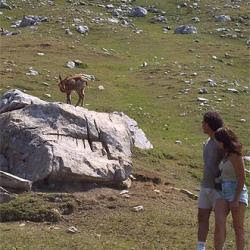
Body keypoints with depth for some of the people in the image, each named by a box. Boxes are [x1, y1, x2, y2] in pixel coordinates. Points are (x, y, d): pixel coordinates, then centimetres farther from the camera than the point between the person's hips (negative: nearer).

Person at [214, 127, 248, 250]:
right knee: (219, 225, -7)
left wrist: (236, 200, -20)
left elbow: (241, 179, -18)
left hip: (237, 193, -8)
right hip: (224, 193, 8)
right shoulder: (226, 154, 11)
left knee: (238, 228, 3)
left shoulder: (235, 156, -15)